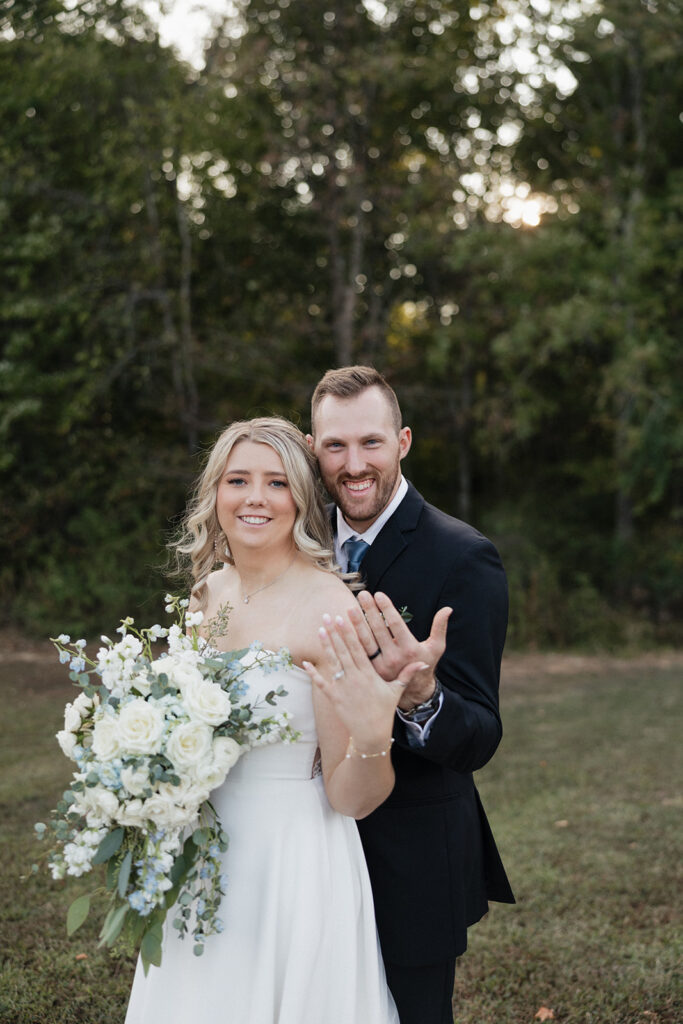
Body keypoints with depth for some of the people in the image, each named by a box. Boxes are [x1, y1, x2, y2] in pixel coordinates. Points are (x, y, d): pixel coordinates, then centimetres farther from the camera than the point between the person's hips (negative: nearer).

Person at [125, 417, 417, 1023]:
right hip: (202, 867, 6)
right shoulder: (209, 593, 2)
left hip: (294, 874, -6)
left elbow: (349, 800, -17)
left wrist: (372, 733, -36)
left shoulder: (329, 608, -18)